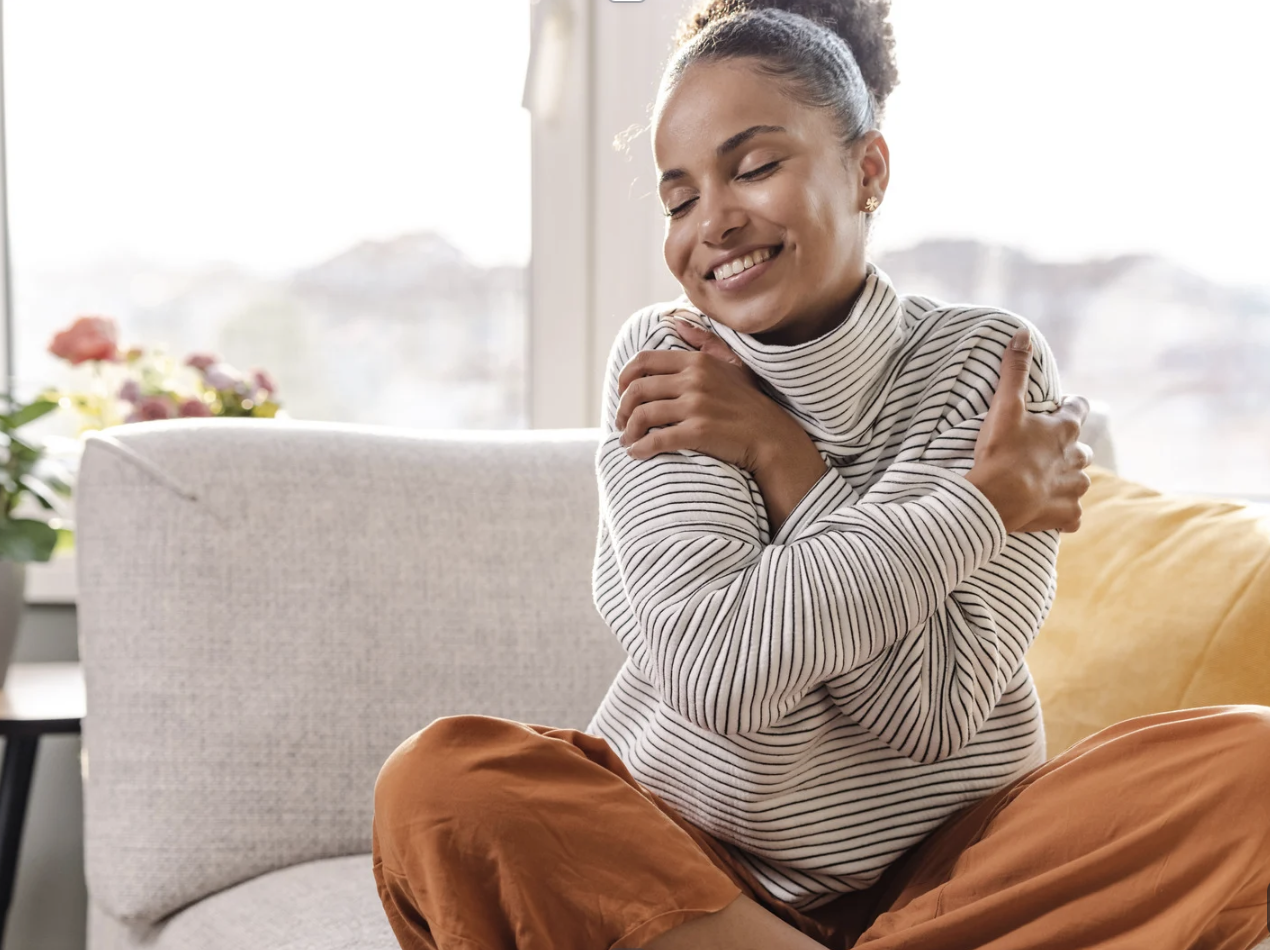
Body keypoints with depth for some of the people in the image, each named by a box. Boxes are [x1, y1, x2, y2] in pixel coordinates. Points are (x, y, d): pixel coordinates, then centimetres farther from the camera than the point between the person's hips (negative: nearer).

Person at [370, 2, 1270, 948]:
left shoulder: (989, 366, -5)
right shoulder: (661, 358, -4)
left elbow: (934, 711, -16)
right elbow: (716, 673, -20)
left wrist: (775, 452, -17)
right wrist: (985, 502, -16)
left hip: (950, 869, 1)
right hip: (682, 860, 0)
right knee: (436, 781, -27)